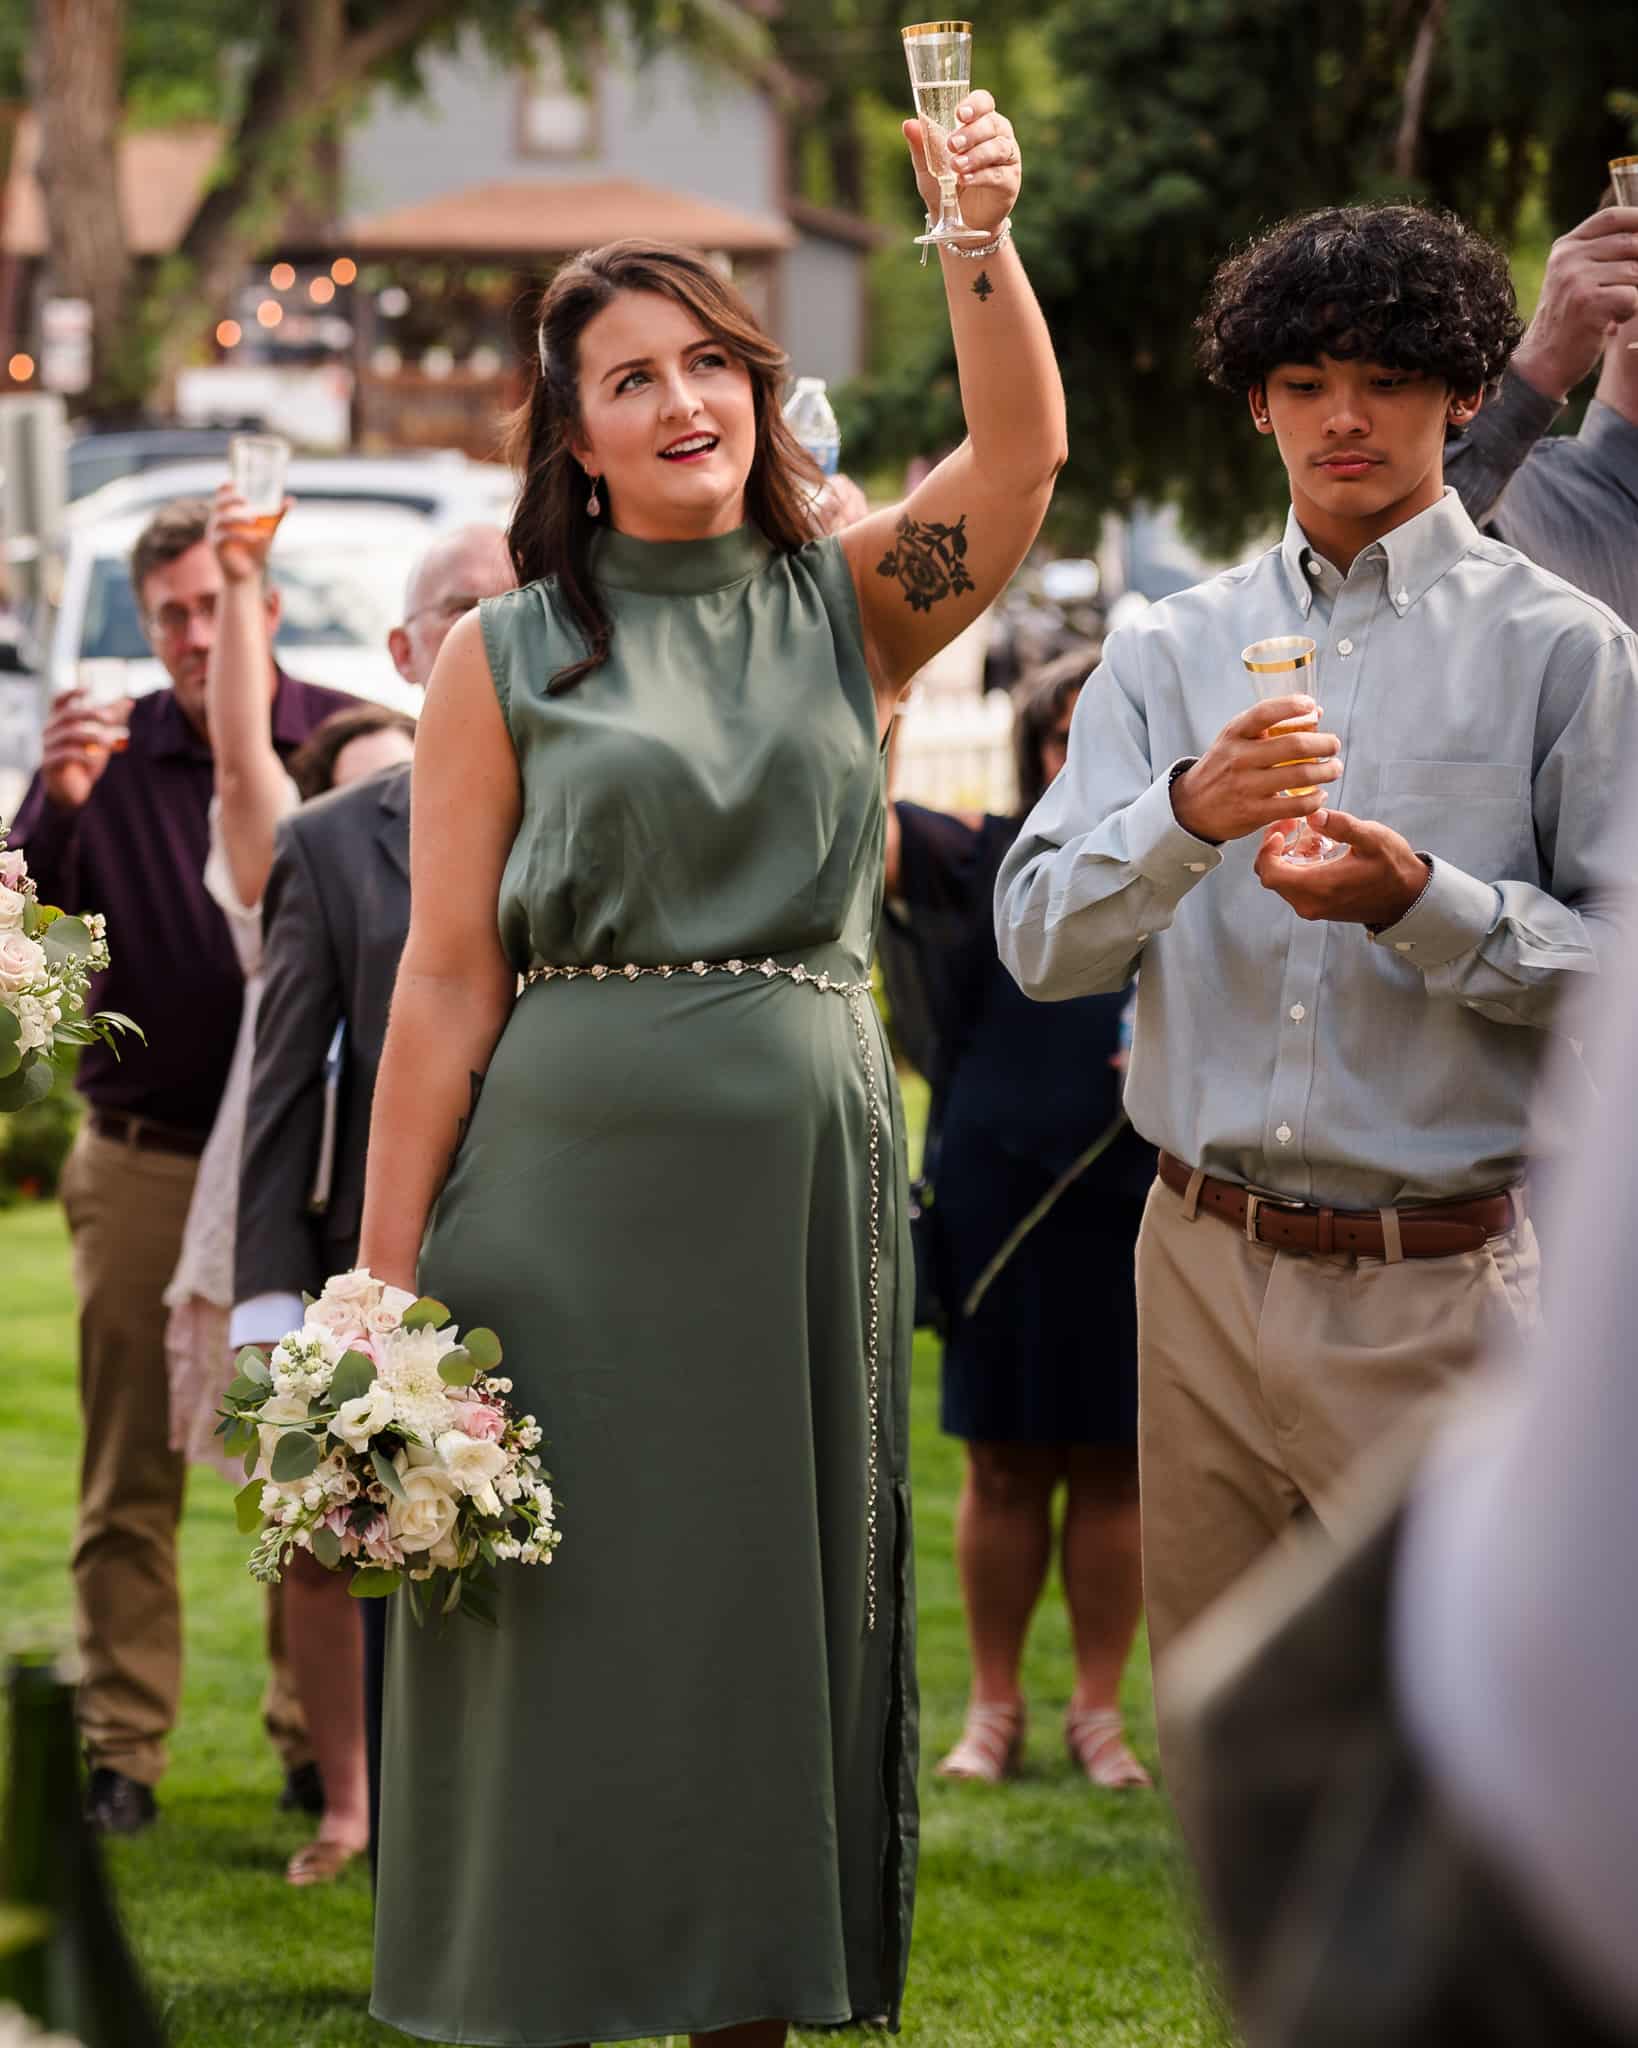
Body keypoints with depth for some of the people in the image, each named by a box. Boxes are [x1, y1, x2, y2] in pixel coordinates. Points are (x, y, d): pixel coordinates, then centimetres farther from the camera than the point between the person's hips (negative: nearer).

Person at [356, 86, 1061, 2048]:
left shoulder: (850, 608, 8)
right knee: (570, 1613, 1)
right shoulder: (504, 660, 3)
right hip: (572, 1178, -2)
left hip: (808, 1169, 2)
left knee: (779, 1605, 7)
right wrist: (384, 1282, -4)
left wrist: (979, 232, -25)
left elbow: (1024, 448, -9)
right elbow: (446, 981, 0)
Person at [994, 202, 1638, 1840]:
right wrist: (1188, 815, -17)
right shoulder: (1172, 651, 11)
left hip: (1440, 1284, -4)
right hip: (1209, 1266, 4)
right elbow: (1041, 940, 0)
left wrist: (1419, 901, -20)